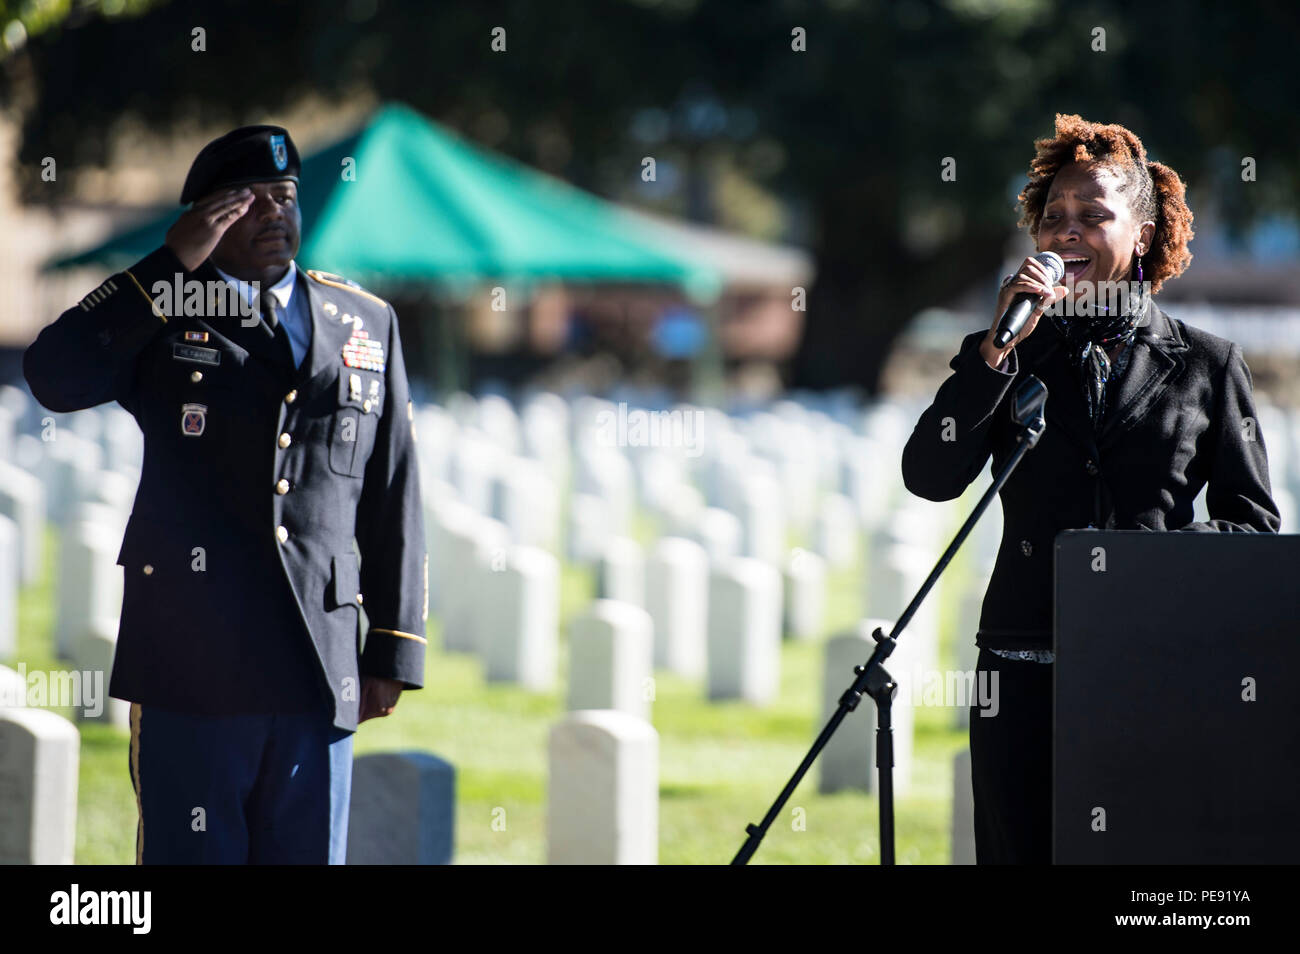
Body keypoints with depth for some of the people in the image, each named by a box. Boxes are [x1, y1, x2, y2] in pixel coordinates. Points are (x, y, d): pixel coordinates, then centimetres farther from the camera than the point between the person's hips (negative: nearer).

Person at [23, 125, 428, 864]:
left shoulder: (366, 325, 14)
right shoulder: (163, 318, 6)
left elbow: (394, 498, 14)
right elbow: (54, 376, -14)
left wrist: (395, 646, 8)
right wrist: (174, 265, -12)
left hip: (319, 670, 3)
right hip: (190, 667, -2)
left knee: (308, 856, 4)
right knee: (192, 857, -1)